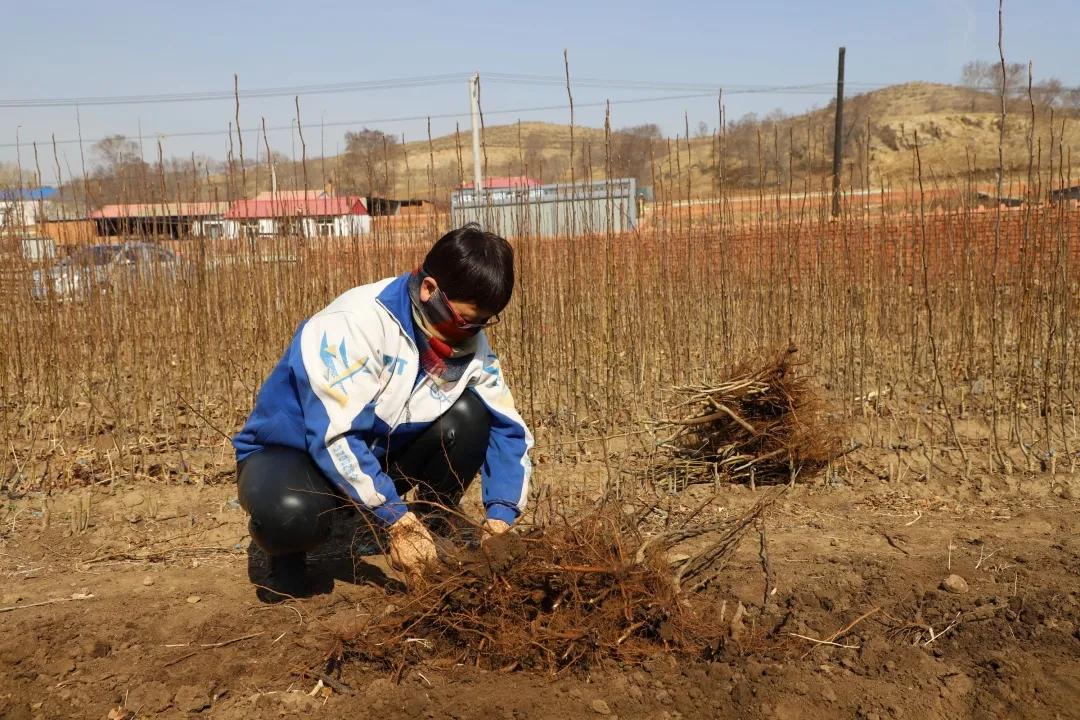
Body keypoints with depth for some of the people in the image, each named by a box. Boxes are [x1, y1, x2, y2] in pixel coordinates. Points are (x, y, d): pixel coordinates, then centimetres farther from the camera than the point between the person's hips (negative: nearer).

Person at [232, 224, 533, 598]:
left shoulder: (470, 340, -11)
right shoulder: (353, 325, -30)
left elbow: (507, 426, -10)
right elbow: (333, 436, -35)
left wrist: (499, 520, -23)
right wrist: (399, 522, -34)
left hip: (377, 455, 5)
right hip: (291, 453, -4)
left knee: (469, 413, -19)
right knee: (292, 511, -40)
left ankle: (435, 532, 1)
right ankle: (287, 553, -1)